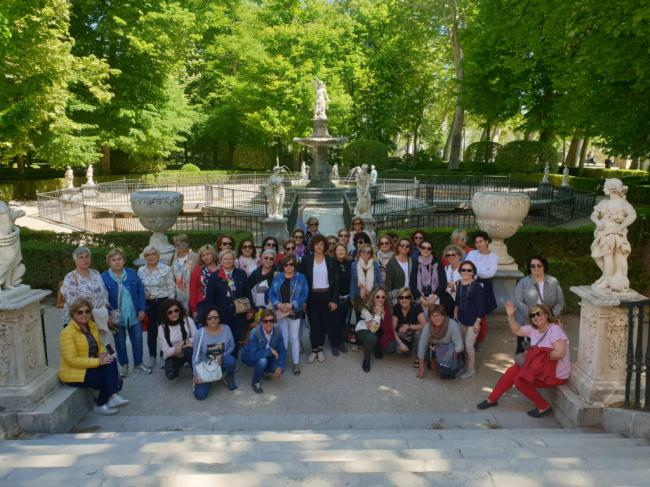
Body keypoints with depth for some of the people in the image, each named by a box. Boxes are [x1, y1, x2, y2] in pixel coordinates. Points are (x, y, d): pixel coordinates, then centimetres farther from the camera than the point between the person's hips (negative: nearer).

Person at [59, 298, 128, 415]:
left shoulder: (92, 326, 6)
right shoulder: (67, 333, -18)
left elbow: (99, 345, 18)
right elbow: (72, 360, -23)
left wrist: (103, 354, -7)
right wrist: (98, 361, -24)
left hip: (89, 367, 7)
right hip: (73, 373, -6)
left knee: (111, 361, -21)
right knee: (106, 377, -18)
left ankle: (112, 396, -27)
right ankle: (100, 405, 2)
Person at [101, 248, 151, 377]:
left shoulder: (132, 274, 1)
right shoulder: (104, 277, -7)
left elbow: (141, 291, 3)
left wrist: (142, 309, -2)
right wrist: (108, 315, -13)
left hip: (134, 315, 2)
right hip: (116, 317, -2)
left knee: (137, 340, 9)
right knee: (120, 342, 13)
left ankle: (138, 364, 26)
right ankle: (123, 365, 31)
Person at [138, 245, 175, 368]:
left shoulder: (166, 269, -7)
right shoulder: (141, 270, 4)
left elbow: (171, 289, -6)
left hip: (163, 302, -3)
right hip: (148, 304, 3)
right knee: (151, 330, 9)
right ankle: (152, 357, 23)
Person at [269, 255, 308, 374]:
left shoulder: (301, 278, -3)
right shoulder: (277, 277, 4)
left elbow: (304, 295, -10)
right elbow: (271, 293, 0)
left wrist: (291, 305, -19)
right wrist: (278, 304, -16)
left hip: (295, 312, -2)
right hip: (280, 312, 2)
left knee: (294, 337, 4)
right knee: (283, 337, 10)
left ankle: (296, 363, 15)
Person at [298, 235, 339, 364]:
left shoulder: (330, 260, 1)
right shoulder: (306, 259, -2)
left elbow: (335, 280, 1)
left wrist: (334, 299, -5)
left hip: (326, 295, 1)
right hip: (312, 296, -1)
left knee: (325, 323, 5)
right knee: (314, 323, 2)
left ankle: (320, 348, 24)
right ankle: (314, 349, 18)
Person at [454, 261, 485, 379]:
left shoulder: (476, 286, -17)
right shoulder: (459, 284, 3)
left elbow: (481, 306, -16)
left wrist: (477, 322, -17)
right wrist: (455, 314, 14)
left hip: (473, 320, -7)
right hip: (462, 319, 7)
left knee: (469, 345, -2)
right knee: (463, 344, 15)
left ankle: (471, 370, 14)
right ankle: (467, 365, 32)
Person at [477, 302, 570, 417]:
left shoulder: (555, 330, -20)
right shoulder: (533, 329, 5)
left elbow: (559, 353, -30)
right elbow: (516, 330, 16)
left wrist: (540, 356, -20)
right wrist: (510, 316, 1)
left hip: (555, 374, -8)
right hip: (539, 366, 8)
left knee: (520, 380, -17)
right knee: (512, 371, 0)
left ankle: (544, 407, 0)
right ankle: (492, 399, 13)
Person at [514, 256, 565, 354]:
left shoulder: (553, 282, 4)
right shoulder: (523, 282, 0)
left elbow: (560, 302, 5)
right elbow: (518, 302, -9)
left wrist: (554, 315, -12)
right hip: (525, 324, 0)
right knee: (522, 351, 6)